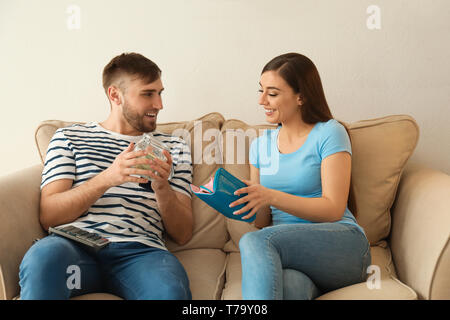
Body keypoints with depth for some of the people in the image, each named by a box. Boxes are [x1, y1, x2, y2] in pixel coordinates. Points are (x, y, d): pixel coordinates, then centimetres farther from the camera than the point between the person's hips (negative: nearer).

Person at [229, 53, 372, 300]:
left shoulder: (329, 133, 2)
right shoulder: (260, 145, 18)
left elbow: (334, 209, -8)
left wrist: (272, 196, -20)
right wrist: (238, 198, -5)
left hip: (341, 245, -3)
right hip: (286, 249, 3)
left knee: (254, 241, -31)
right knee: (288, 285, -37)